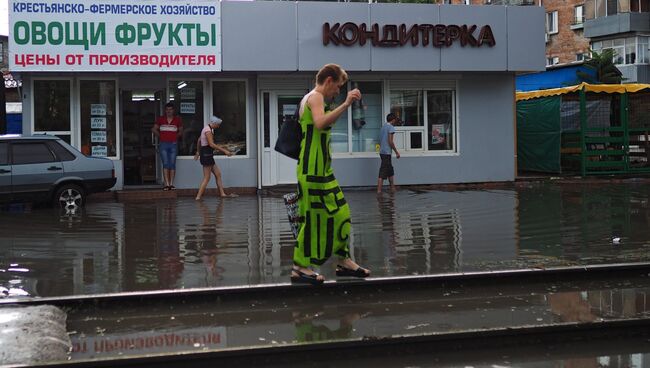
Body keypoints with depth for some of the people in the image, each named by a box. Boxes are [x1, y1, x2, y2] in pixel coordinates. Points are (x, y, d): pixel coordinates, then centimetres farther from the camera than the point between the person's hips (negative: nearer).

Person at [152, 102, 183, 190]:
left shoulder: (177, 119, 6)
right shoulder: (160, 119, 5)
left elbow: (181, 131, 18)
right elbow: (154, 129, 14)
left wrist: (175, 137, 8)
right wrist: (160, 136, 7)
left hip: (173, 144, 1)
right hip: (163, 144, -1)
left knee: (172, 164, 0)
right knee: (165, 164, -5)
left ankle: (171, 184, 2)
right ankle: (166, 184, -8)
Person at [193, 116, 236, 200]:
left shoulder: (207, 129, 15)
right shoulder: (208, 130, -16)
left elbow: (199, 140, 26)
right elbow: (212, 144, -24)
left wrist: (198, 152, 36)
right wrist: (224, 151, -24)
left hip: (208, 155, 10)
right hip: (206, 154, -10)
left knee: (218, 174, 12)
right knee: (207, 178, -7)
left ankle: (222, 193, 15)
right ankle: (198, 197, -7)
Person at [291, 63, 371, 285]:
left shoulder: (311, 98, 22)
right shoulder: (316, 97, -10)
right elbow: (320, 123, -31)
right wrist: (346, 104, -32)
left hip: (321, 169, 11)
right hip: (314, 170, -11)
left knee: (339, 214, 12)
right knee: (314, 217, -6)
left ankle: (344, 261, 18)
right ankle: (300, 268, -1)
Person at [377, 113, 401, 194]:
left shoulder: (383, 127, 16)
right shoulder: (391, 127, -10)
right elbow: (390, 141, -16)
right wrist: (396, 152, -9)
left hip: (382, 151, 9)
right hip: (387, 152, -9)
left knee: (390, 171, 20)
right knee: (383, 172, -10)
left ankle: (392, 188, 28)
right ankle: (379, 190, -13)